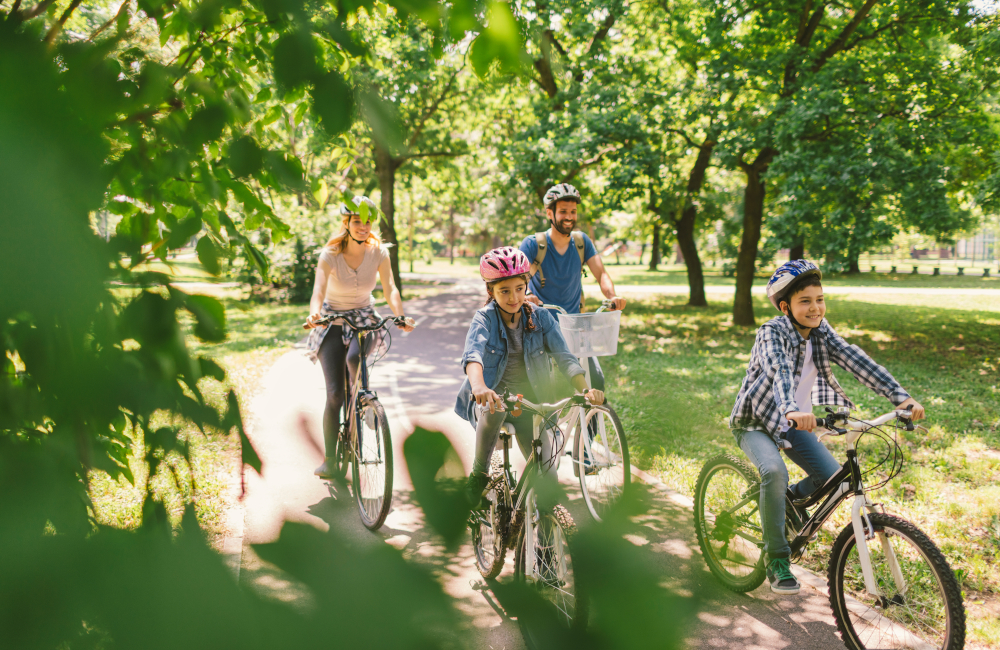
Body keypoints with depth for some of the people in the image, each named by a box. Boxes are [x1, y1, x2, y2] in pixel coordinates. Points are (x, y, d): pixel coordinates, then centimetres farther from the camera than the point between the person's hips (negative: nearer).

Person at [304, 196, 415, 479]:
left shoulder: (379, 252, -9)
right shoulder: (330, 254, -16)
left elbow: (390, 289, -13)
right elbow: (318, 291, -26)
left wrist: (400, 316, -32)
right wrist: (314, 314, -47)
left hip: (364, 318, 1)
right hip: (333, 319, -1)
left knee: (355, 357, -35)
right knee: (334, 393, -8)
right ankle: (329, 458, 5)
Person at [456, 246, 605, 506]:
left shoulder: (540, 317, -3)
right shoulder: (485, 319, -10)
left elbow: (564, 356, -13)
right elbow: (473, 353, -30)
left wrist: (585, 389, -33)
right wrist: (479, 386, -53)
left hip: (529, 402, 2)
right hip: (492, 397, -2)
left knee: (547, 473, -12)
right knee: (494, 407, -38)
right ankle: (479, 474, -16)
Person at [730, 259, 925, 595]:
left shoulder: (821, 331, -5)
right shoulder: (773, 332, -23)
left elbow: (855, 360, -18)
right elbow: (779, 370, -43)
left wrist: (900, 396, -30)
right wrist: (791, 409, -62)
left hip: (793, 424, 6)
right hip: (756, 421, -6)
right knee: (775, 472, -32)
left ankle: (793, 496, 26)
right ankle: (776, 559, -16)